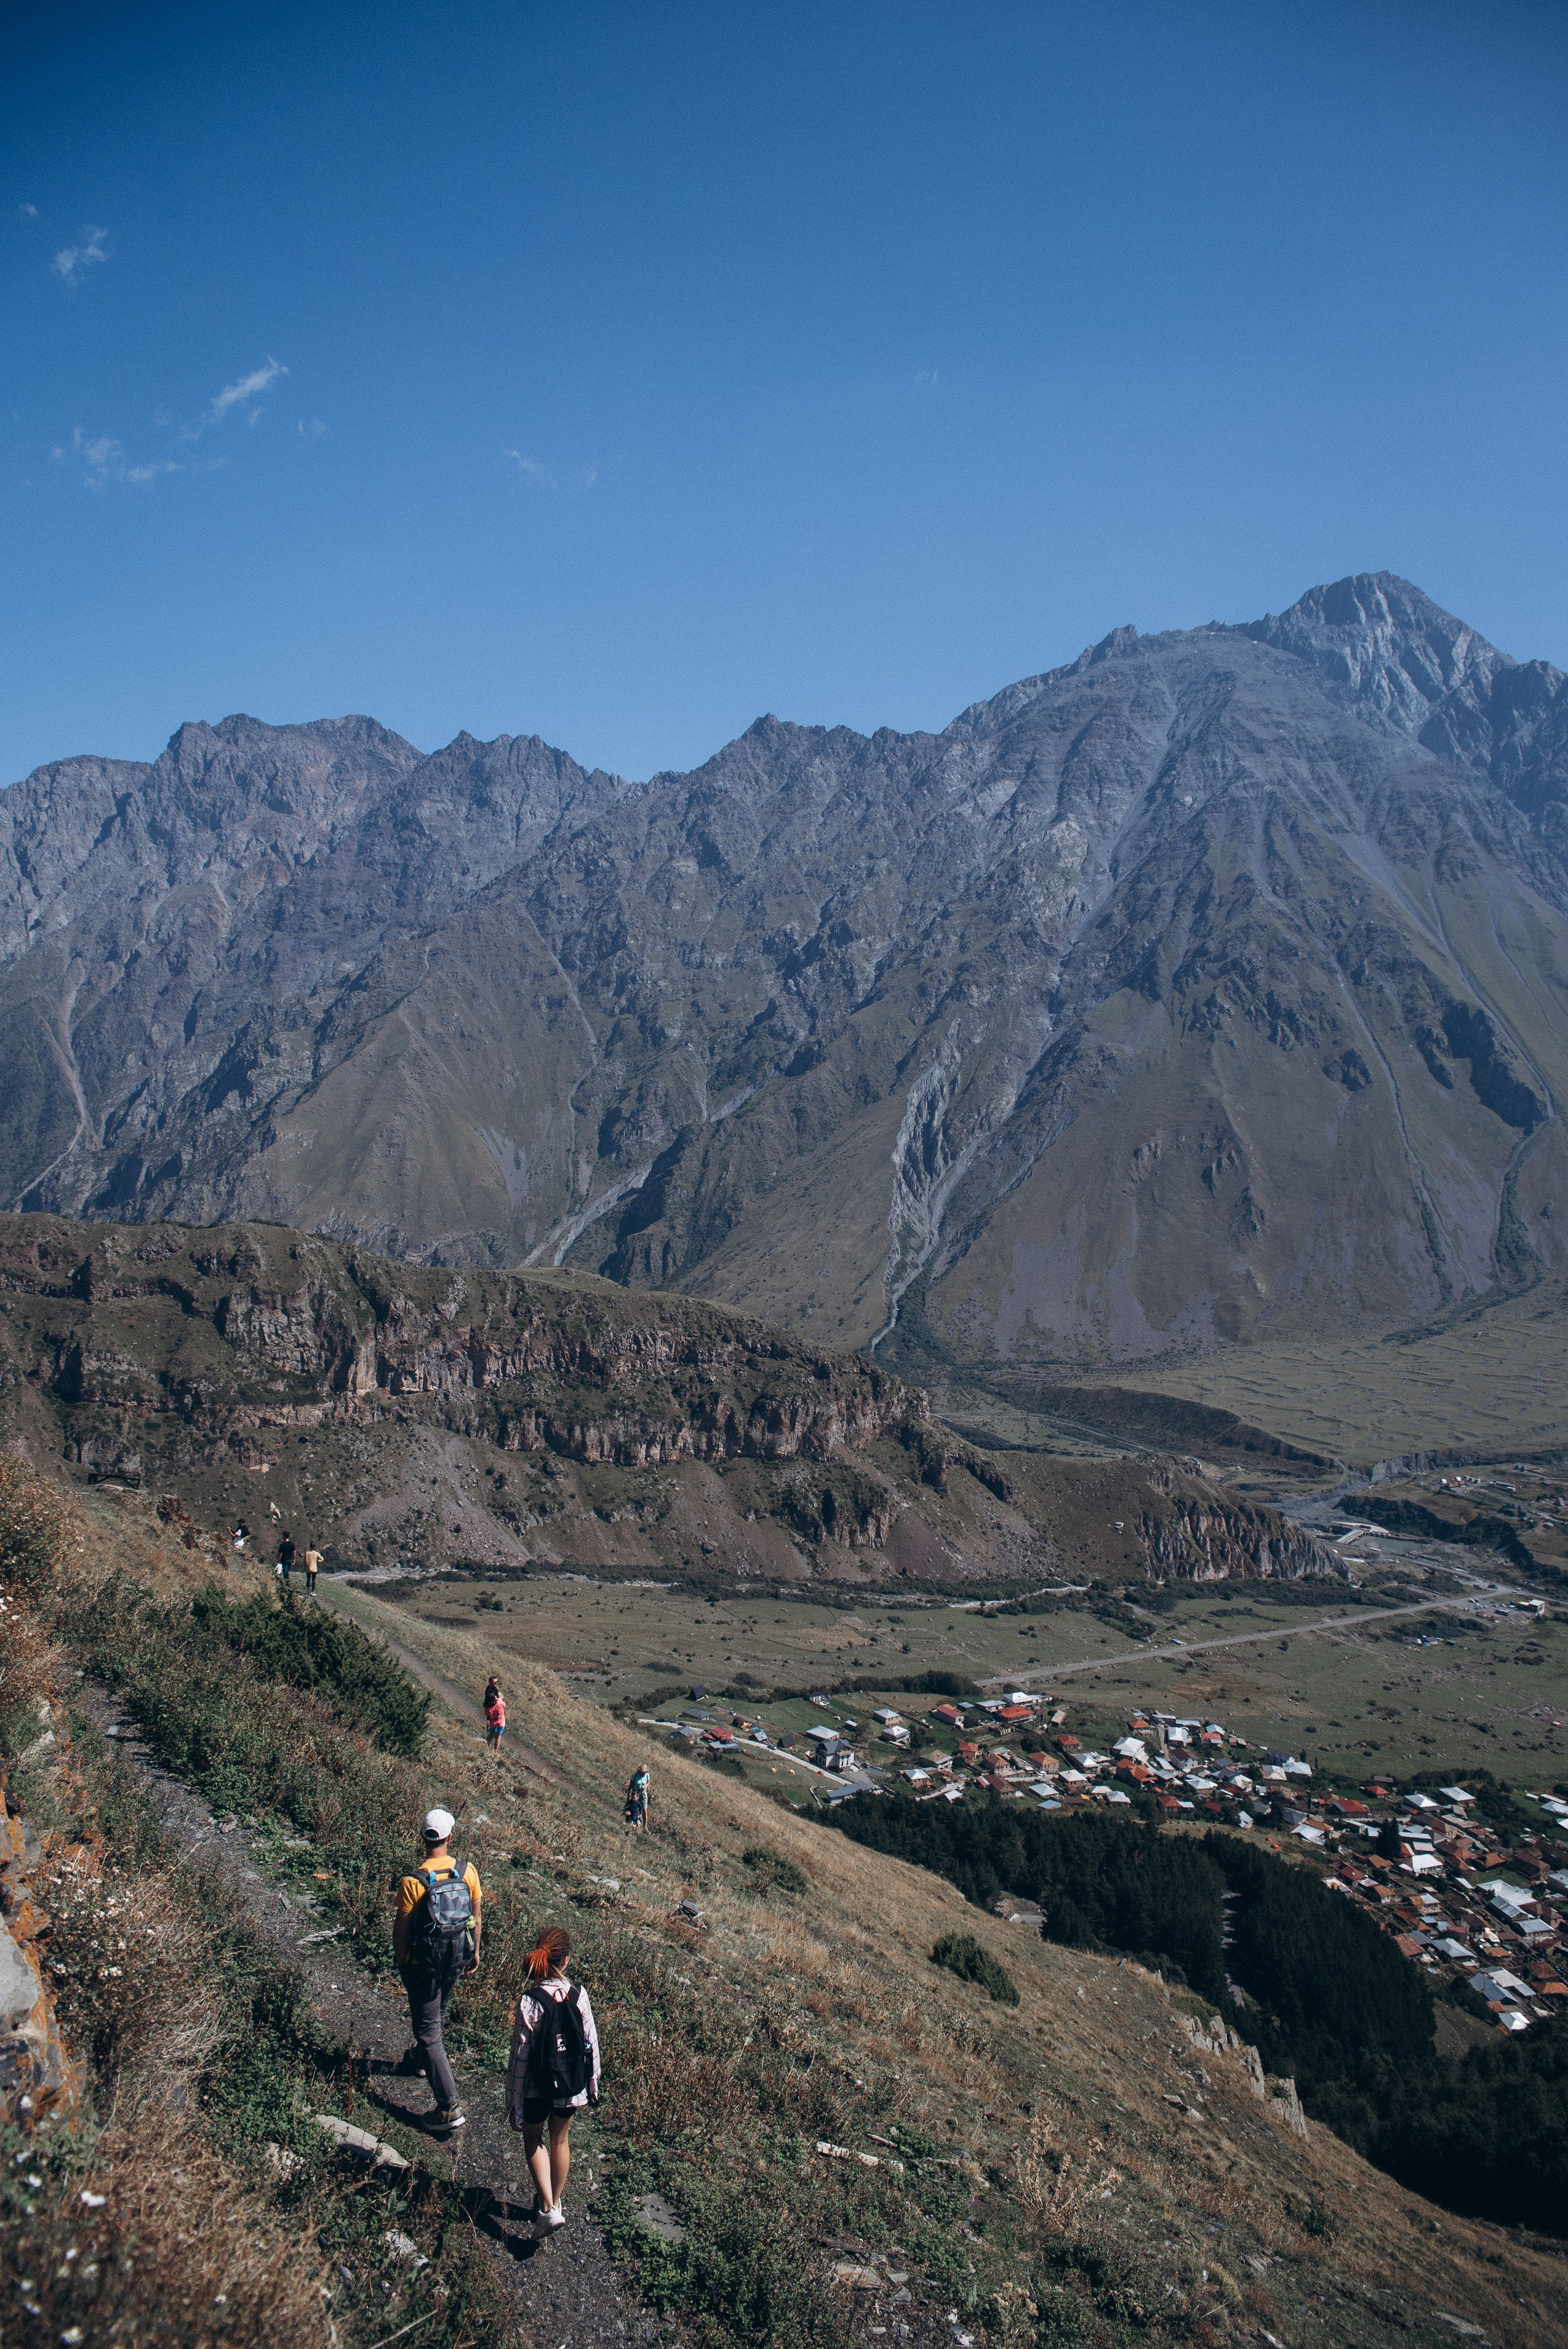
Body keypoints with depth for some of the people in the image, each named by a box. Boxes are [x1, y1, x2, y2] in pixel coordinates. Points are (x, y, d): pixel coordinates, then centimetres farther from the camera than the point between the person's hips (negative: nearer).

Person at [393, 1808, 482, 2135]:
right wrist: (474, 1951, 16)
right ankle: (419, 2059, 56)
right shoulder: (468, 1872, -12)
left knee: (427, 2030, 4)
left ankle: (450, 2108, 0)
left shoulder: (413, 1881, -24)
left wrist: (400, 1960, 3)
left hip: (424, 1963, -5)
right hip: (457, 1959, 5)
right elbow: (475, 1916, 1)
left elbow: (402, 1927, -15)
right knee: (437, 2015, 29)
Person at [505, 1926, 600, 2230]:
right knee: (560, 2140, 26)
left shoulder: (530, 2002, -24)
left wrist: (513, 2103, -6)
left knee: (533, 2138, 23)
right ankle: (556, 2202, 43)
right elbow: (591, 2043, -5)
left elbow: (520, 2057, -18)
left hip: (537, 2088, -3)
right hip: (571, 2086, 3)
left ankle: (547, 2207, 13)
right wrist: (592, 2085, 11)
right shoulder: (579, 1995, -15)